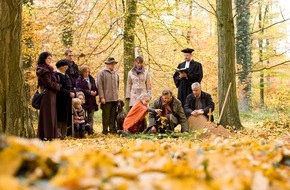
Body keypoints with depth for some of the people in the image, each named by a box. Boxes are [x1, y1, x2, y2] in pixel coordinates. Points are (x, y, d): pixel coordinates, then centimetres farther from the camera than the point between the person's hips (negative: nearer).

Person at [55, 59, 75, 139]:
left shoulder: (66, 76, 18)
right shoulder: (57, 75, -10)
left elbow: (70, 87, 21)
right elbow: (59, 88, -17)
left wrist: (72, 93, 3)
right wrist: (69, 93, -18)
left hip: (67, 99, 8)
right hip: (60, 99, -8)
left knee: (66, 117, 7)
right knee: (60, 117, -9)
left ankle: (63, 134, 11)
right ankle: (58, 133, -8)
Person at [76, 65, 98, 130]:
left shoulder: (91, 79, 12)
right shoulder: (79, 80, -6)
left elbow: (95, 88, 18)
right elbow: (79, 90, -16)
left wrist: (95, 92, -6)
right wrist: (89, 92, -19)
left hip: (91, 102, 6)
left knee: (91, 118, 9)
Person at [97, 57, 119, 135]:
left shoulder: (116, 73, 17)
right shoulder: (102, 72, -2)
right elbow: (99, 85, -7)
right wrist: (102, 97, -12)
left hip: (115, 98, 5)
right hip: (106, 99, -5)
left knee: (113, 115, 6)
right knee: (106, 115, -3)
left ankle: (112, 129, 13)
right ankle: (105, 130, 2)